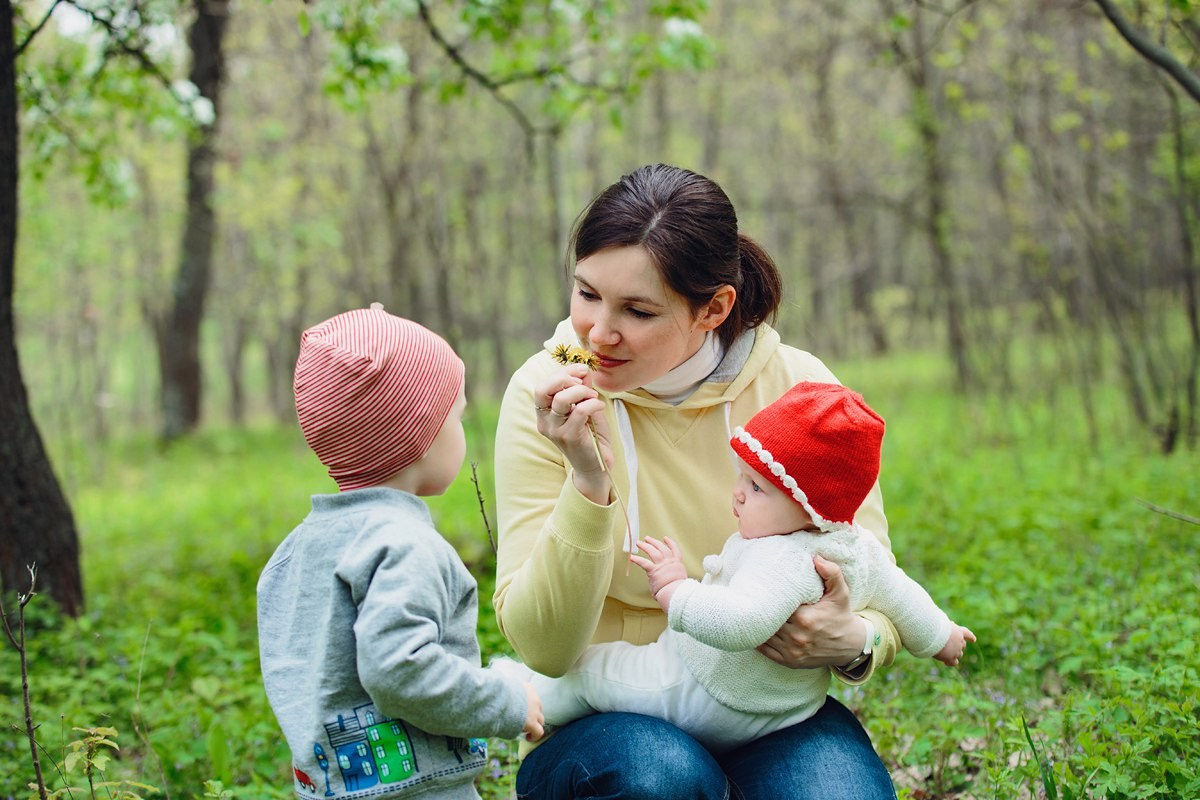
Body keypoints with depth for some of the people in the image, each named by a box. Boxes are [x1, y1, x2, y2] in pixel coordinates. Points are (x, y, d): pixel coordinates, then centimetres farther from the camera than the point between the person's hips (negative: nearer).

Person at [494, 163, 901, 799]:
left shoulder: (798, 388, -7)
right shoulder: (545, 395, -10)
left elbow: (878, 597, 0)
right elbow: (543, 648, -15)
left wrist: (854, 643, -24)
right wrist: (588, 484, -29)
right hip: (598, 724, -1)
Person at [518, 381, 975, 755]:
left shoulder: (781, 562, -36)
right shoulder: (864, 551, -4)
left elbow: (737, 624, -51)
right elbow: (903, 597, 12)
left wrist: (674, 589, -39)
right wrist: (940, 638, 30)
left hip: (704, 710, -10)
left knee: (589, 669, 0)